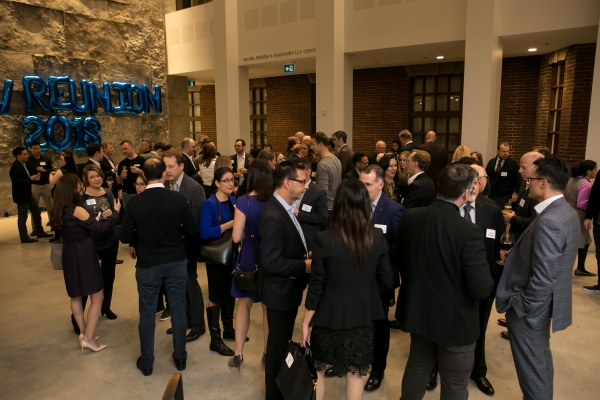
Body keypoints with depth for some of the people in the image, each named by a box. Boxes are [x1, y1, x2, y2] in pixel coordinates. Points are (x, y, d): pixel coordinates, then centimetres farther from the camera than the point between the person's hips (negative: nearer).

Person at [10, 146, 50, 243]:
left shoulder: (23, 164, 8)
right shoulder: (15, 167, -21)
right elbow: (17, 182, -28)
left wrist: (34, 177, -2)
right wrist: (31, 179, -26)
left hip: (28, 194, 10)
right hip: (21, 195, -10)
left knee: (36, 212, 16)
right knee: (23, 217, 1)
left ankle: (40, 232, 28)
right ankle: (24, 238, 11)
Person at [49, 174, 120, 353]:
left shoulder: (59, 211, 6)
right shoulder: (76, 210, -18)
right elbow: (101, 228, -14)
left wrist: (101, 216, 6)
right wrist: (115, 213, -1)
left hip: (69, 256, 9)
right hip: (84, 256, -9)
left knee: (75, 297, 20)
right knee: (97, 297, 1)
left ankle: (83, 333, 29)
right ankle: (88, 338, 3)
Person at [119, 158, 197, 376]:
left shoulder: (135, 202, -12)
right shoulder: (178, 198, -12)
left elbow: (125, 237, -8)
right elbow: (192, 230, -6)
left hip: (147, 264, 0)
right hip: (176, 262, 1)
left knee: (147, 314, 13)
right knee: (178, 310, 14)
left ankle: (146, 362, 27)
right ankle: (180, 357, 27)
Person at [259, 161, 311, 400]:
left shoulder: (285, 208, 3)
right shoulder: (273, 216, -28)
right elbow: (272, 262, -31)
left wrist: (306, 255, -3)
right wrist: (306, 265, -23)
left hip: (288, 289, 10)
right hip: (280, 291, -10)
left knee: (283, 342, 26)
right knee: (278, 345, 11)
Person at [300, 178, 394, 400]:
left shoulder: (325, 239, -19)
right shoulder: (377, 238, -10)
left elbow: (316, 286, -13)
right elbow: (387, 282, -2)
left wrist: (305, 323, -2)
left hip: (330, 317, -2)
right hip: (362, 317, 3)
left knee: (318, 370, 20)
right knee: (355, 373, 20)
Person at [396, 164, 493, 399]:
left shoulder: (409, 217, -11)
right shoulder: (469, 232, -28)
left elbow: (398, 258, 3)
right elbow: (482, 289, -25)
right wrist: (489, 280, -3)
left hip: (418, 311, 5)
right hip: (455, 321, -5)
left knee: (417, 367, 28)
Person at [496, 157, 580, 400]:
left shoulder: (548, 221, -29)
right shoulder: (567, 213, 3)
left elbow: (543, 279, -29)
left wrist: (520, 307, -17)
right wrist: (515, 257, 5)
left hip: (530, 308, -10)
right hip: (545, 303, 10)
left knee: (531, 367, 8)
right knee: (541, 360, 25)